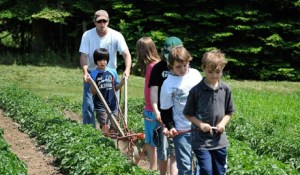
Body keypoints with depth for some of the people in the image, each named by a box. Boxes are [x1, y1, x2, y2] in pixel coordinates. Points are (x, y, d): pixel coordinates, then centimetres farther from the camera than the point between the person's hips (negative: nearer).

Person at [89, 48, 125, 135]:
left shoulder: (113, 72, 4)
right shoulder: (94, 74, -4)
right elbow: (93, 92, -4)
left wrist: (121, 83, -6)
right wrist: (92, 83, -22)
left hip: (113, 105, 3)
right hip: (100, 105, -3)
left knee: (113, 129, 8)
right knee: (105, 127, -17)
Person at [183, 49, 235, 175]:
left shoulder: (225, 89, 0)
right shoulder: (196, 90, -10)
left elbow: (229, 112, 11)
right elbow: (188, 114, -1)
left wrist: (223, 123, -8)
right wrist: (200, 124, -16)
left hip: (219, 140, 4)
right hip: (201, 141, -4)